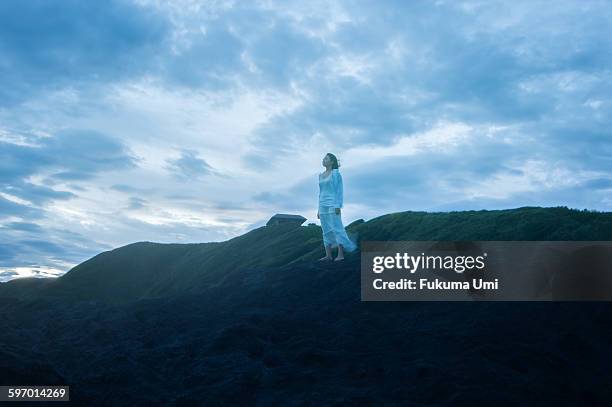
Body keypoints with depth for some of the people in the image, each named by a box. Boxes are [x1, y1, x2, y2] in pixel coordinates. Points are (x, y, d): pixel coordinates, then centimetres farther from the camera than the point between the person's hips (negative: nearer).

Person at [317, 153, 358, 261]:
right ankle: (328, 255, 6)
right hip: (323, 205, 7)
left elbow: (340, 190, -8)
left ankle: (341, 254, -9)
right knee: (326, 231, 5)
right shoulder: (321, 175, 16)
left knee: (337, 229, -10)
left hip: (333, 205, -7)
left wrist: (338, 206, -17)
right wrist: (319, 209, 15)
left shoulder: (336, 173, -4)